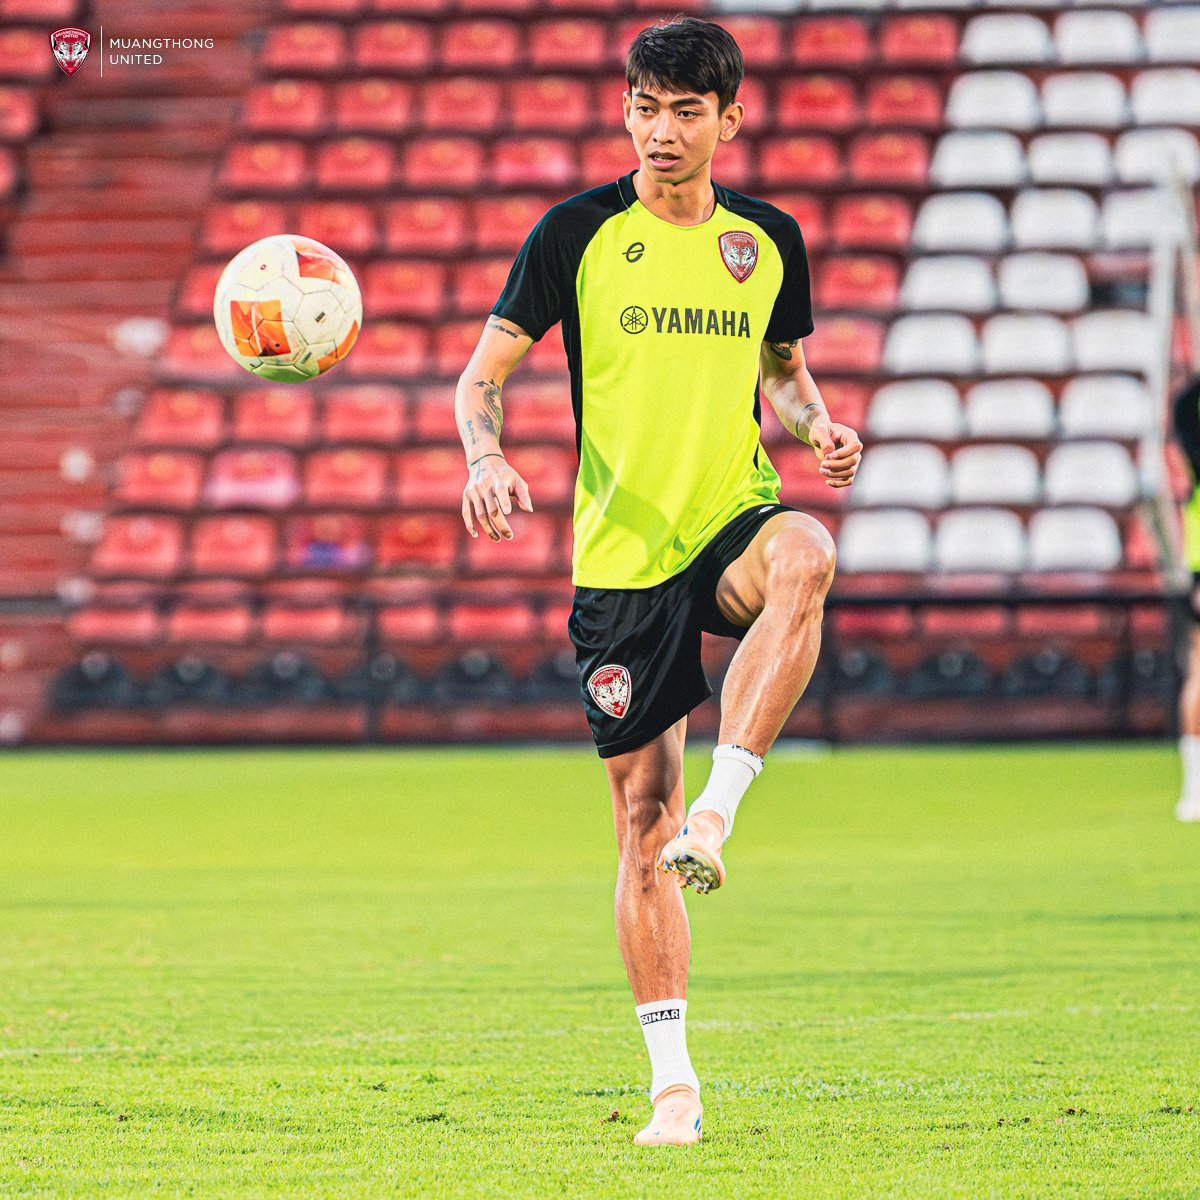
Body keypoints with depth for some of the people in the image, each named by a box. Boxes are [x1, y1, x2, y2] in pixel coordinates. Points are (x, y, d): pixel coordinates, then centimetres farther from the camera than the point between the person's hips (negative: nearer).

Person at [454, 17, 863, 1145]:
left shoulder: (768, 239, 7)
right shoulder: (577, 233, -1)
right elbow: (480, 377, -1)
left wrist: (818, 423, 0)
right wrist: (486, 457, -22)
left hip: (734, 524, 1)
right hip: (621, 556, -1)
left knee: (804, 557, -38)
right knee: (641, 821, -1)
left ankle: (717, 810, -32)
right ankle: (673, 1082, 8)